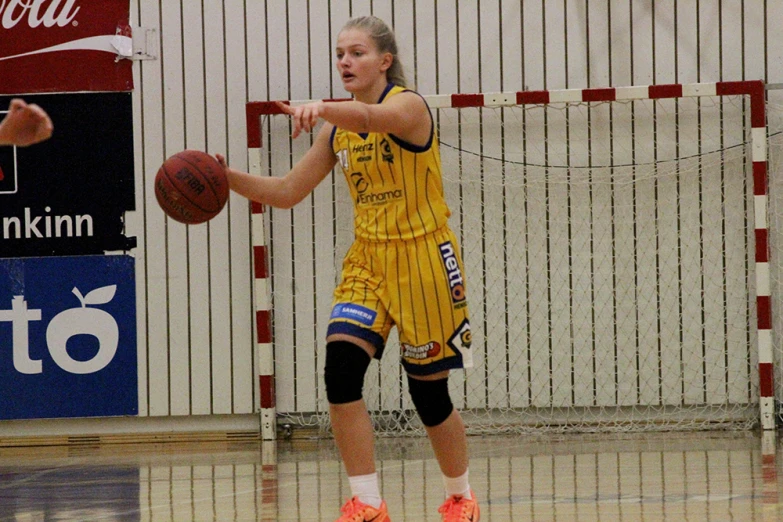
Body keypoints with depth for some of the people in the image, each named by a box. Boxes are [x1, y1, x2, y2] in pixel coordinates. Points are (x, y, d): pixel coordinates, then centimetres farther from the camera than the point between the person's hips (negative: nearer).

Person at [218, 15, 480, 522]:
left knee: (430, 394, 2)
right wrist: (227, 176, -9)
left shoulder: (409, 105, -14)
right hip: (367, 259, 6)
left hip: (422, 260, -5)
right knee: (341, 370, -15)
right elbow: (287, 191, 8)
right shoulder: (337, 128, 6)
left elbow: (369, 117, -38)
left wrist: (321, 108, -60)